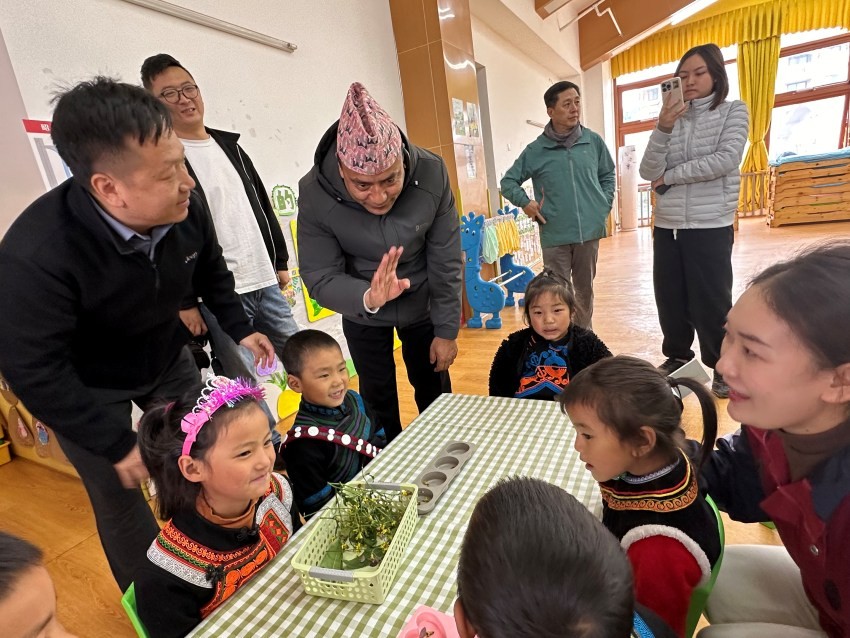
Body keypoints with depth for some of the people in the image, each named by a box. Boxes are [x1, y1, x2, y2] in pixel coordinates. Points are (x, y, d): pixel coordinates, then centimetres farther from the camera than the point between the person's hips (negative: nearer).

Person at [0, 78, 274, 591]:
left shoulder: (186, 210, -23)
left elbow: (211, 271, 0)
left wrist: (238, 328, -2)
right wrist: (117, 443, -21)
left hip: (167, 360, 4)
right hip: (86, 389, -4)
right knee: (121, 499, 9)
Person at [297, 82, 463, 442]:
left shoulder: (432, 174, -24)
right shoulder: (314, 193, -26)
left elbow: (446, 261, -16)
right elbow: (319, 278, -21)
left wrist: (447, 330, -10)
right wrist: (367, 298, -42)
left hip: (423, 304, 1)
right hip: (362, 313, 0)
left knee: (434, 391, 13)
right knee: (378, 398, 10)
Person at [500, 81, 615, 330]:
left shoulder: (594, 141, 5)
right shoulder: (536, 150, -1)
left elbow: (608, 175, 18)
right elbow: (508, 181, 6)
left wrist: (605, 204, 7)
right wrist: (525, 203, -8)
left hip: (590, 231, 3)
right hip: (555, 235, -3)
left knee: (585, 290, 15)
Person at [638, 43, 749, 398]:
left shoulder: (734, 112, 4)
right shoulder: (672, 119, 10)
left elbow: (726, 160, -12)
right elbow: (649, 172, -4)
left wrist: (670, 175, -7)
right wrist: (663, 128, -17)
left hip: (711, 227, -3)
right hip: (666, 227, 3)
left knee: (711, 302, 2)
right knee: (669, 299, 9)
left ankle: (723, 367, 20)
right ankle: (677, 356, 29)